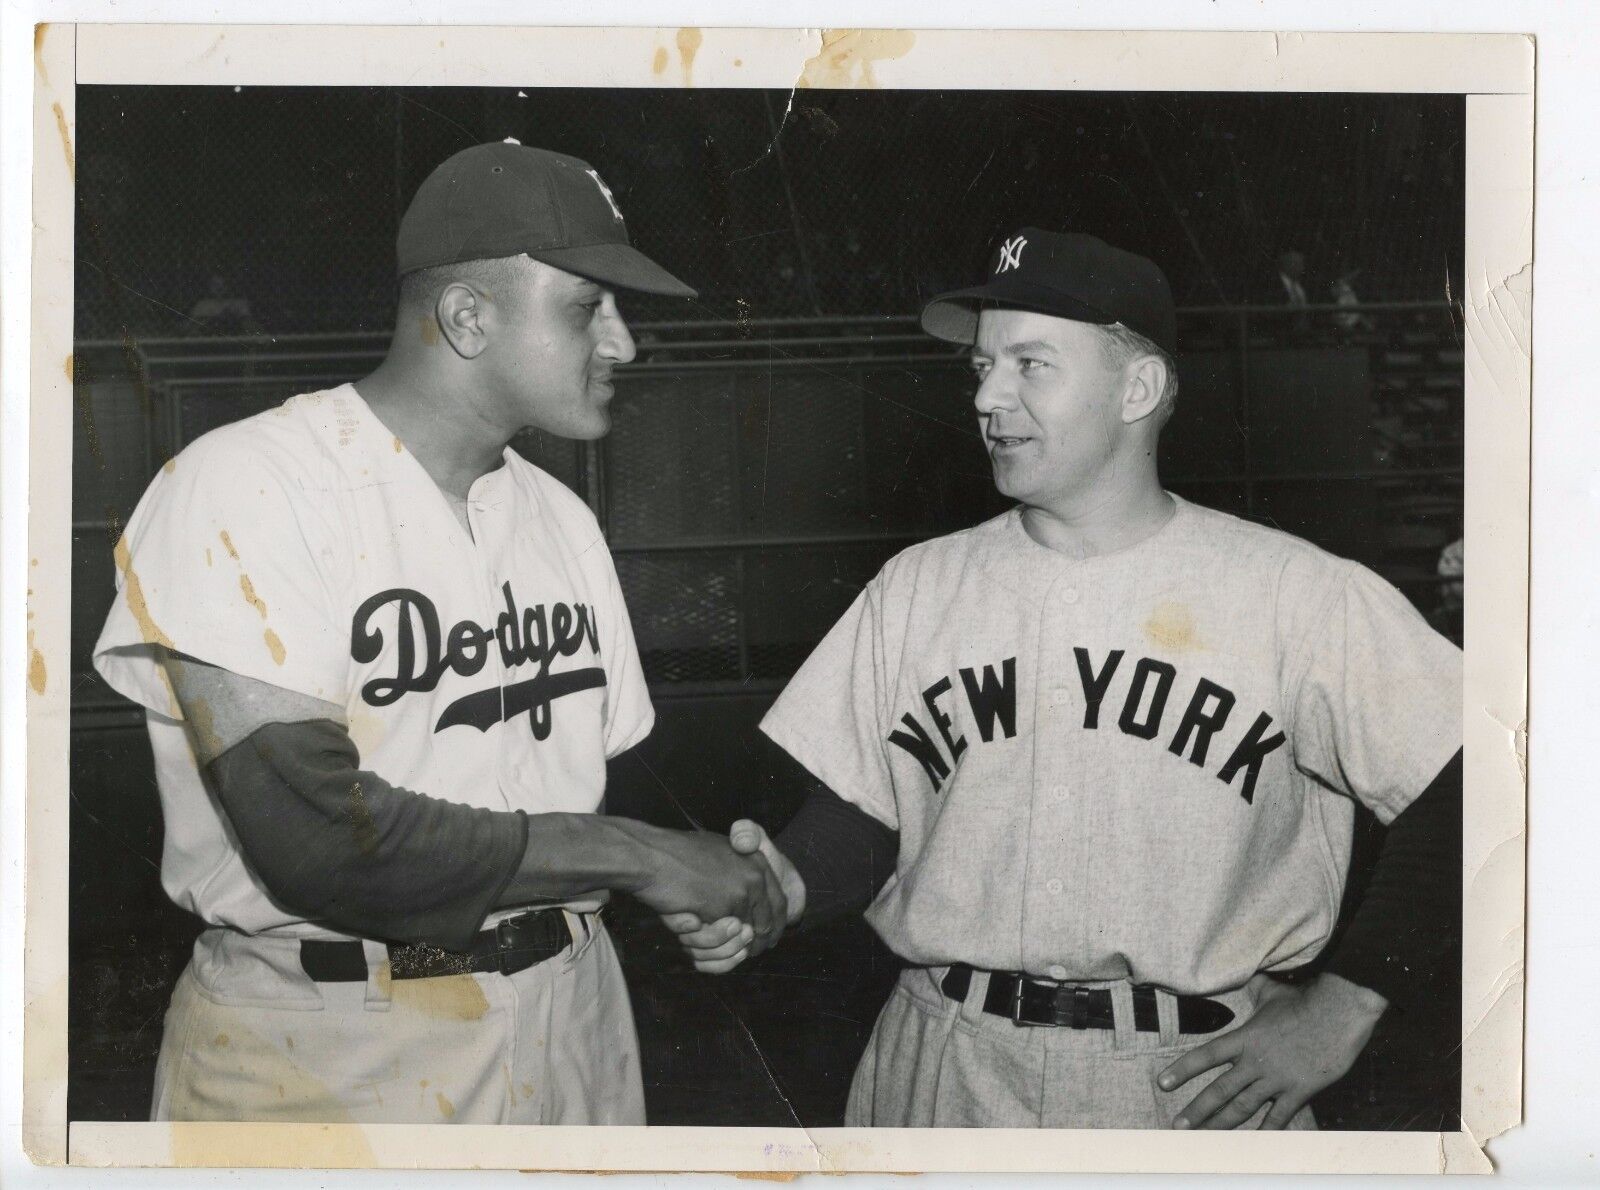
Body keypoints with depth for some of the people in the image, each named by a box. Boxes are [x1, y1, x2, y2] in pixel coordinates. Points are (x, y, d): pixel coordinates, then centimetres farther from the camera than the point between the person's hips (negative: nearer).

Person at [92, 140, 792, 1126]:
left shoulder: (563, 519, 7)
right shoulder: (245, 489, -15)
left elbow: (590, 787, 12)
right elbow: (315, 839, -24)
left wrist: (712, 882, -6)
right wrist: (637, 855, -18)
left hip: (567, 1027, 6)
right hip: (325, 1056, -6)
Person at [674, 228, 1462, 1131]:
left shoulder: (1294, 594, -9)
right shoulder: (919, 589, 4)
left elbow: (1456, 790, -10)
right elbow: (859, 820, 5)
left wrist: (1343, 1006, -11)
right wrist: (786, 884, -15)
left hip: (1194, 1083, -2)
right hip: (946, 1073, 3)